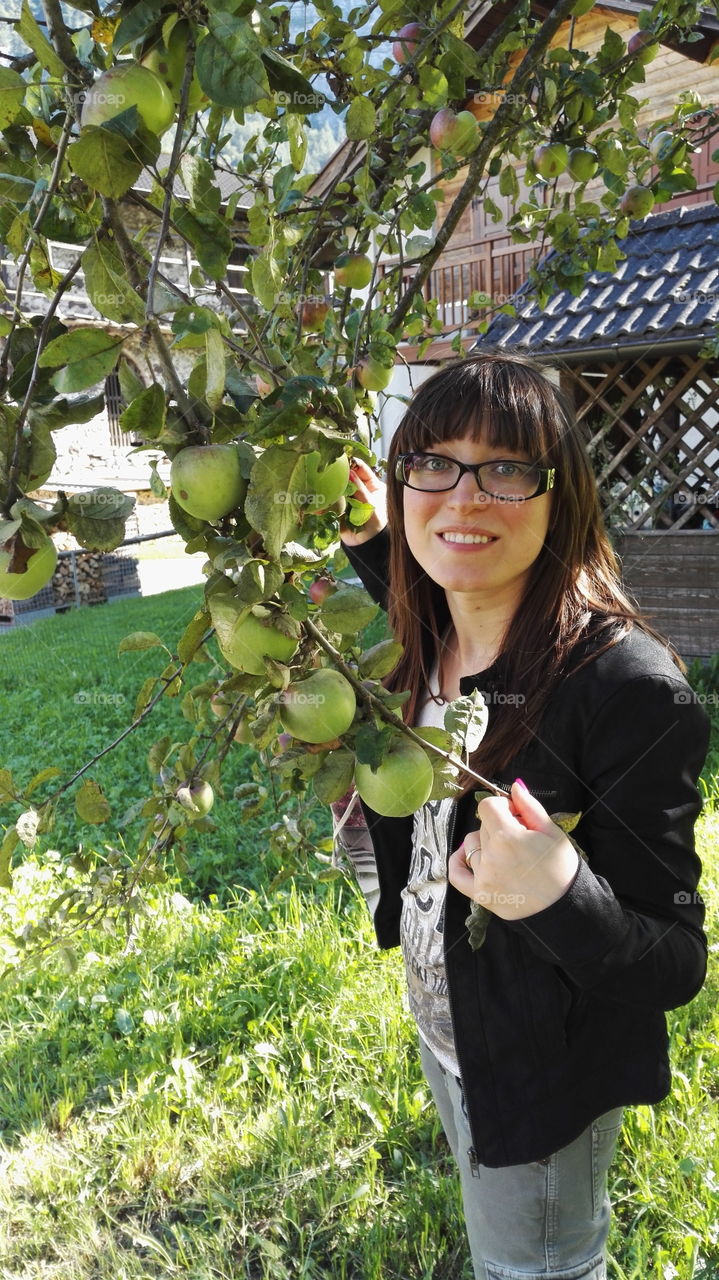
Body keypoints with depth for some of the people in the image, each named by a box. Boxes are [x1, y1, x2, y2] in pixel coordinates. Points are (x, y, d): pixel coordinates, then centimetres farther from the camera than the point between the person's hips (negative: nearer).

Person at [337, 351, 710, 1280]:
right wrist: (372, 545, 5)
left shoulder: (628, 686, -31)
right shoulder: (430, 645, -10)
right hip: (441, 1027, 7)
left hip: (543, 1078, -7)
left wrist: (562, 897, -43)